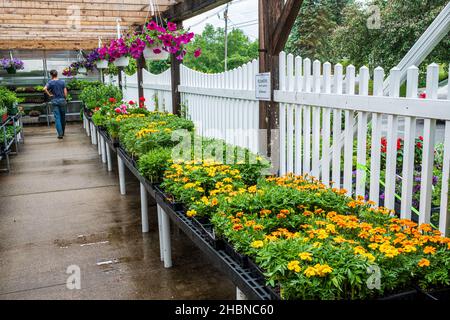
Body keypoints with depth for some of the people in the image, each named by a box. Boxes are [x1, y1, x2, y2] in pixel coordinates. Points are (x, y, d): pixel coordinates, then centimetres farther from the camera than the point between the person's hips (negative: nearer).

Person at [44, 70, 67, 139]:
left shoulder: (50, 82, -4)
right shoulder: (62, 82, 2)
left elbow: (45, 89, -21)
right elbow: (65, 92, -1)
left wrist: (49, 95, -7)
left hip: (54, 101, -2)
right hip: (62, 100, 2)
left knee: (57, 117, -2)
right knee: (63, 117, 13)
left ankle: (60, 133, -9)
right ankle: (62, 132, 24)